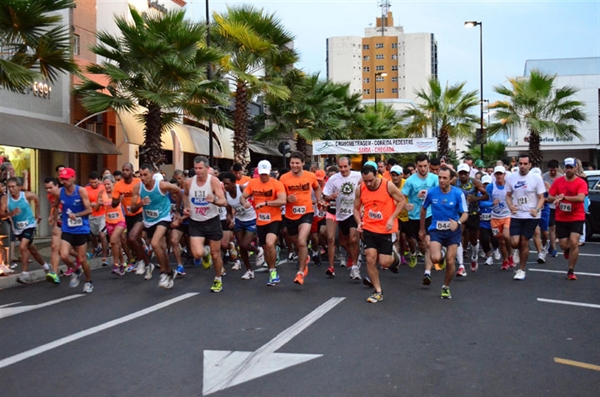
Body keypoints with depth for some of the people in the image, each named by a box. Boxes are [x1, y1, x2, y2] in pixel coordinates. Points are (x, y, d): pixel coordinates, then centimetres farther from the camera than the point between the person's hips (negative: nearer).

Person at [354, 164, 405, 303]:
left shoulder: (388, 185, -13)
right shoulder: (360, 189, -3)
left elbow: (402, 201, -5)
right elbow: (356, 208, 10)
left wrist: (392, 218, -15)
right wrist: (359, 222, -8)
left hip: (385, 229, -2)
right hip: (369, 229, 3)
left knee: (384, 263, -2)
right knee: (370, 259, -5)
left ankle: (393, 256, 36)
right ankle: (378, 291, 10)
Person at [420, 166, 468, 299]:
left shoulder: (458, 193, -10)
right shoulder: (431, 192, -7)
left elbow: (465, 213, -9)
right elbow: (423, 209, 9)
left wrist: (458, 222, -32)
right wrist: (422, 229, 15)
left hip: (452, 231, 0)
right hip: (436, 229, 0)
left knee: (450, 262, 1)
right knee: (436, 258, -21)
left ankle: (446, 287, 26)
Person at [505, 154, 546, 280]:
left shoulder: (536, 178, -6)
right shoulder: (511, 177, 2)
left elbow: (541, 197, -2)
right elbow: (508, 195, 10)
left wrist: (537, 209, -20)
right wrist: (510, 206, -10)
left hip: (531, 216, -2)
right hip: (516, 215, 2)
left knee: (524, 243, 2)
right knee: (514, 243, -7)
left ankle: (521, 270, 17)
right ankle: (523, 250, 31)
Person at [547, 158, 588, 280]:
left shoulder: (581, 182, -9)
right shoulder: (558, 181, 1)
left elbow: (581, 198, -25)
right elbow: (550, 197, 1)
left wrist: (564, 197, -30)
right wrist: (557, 198, -20)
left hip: (577, 218, -2)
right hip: (561, 218, 3)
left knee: (574, 243, -12)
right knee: (563, 245, 4)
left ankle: (571, 271, 3)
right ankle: (568, 250, 45)